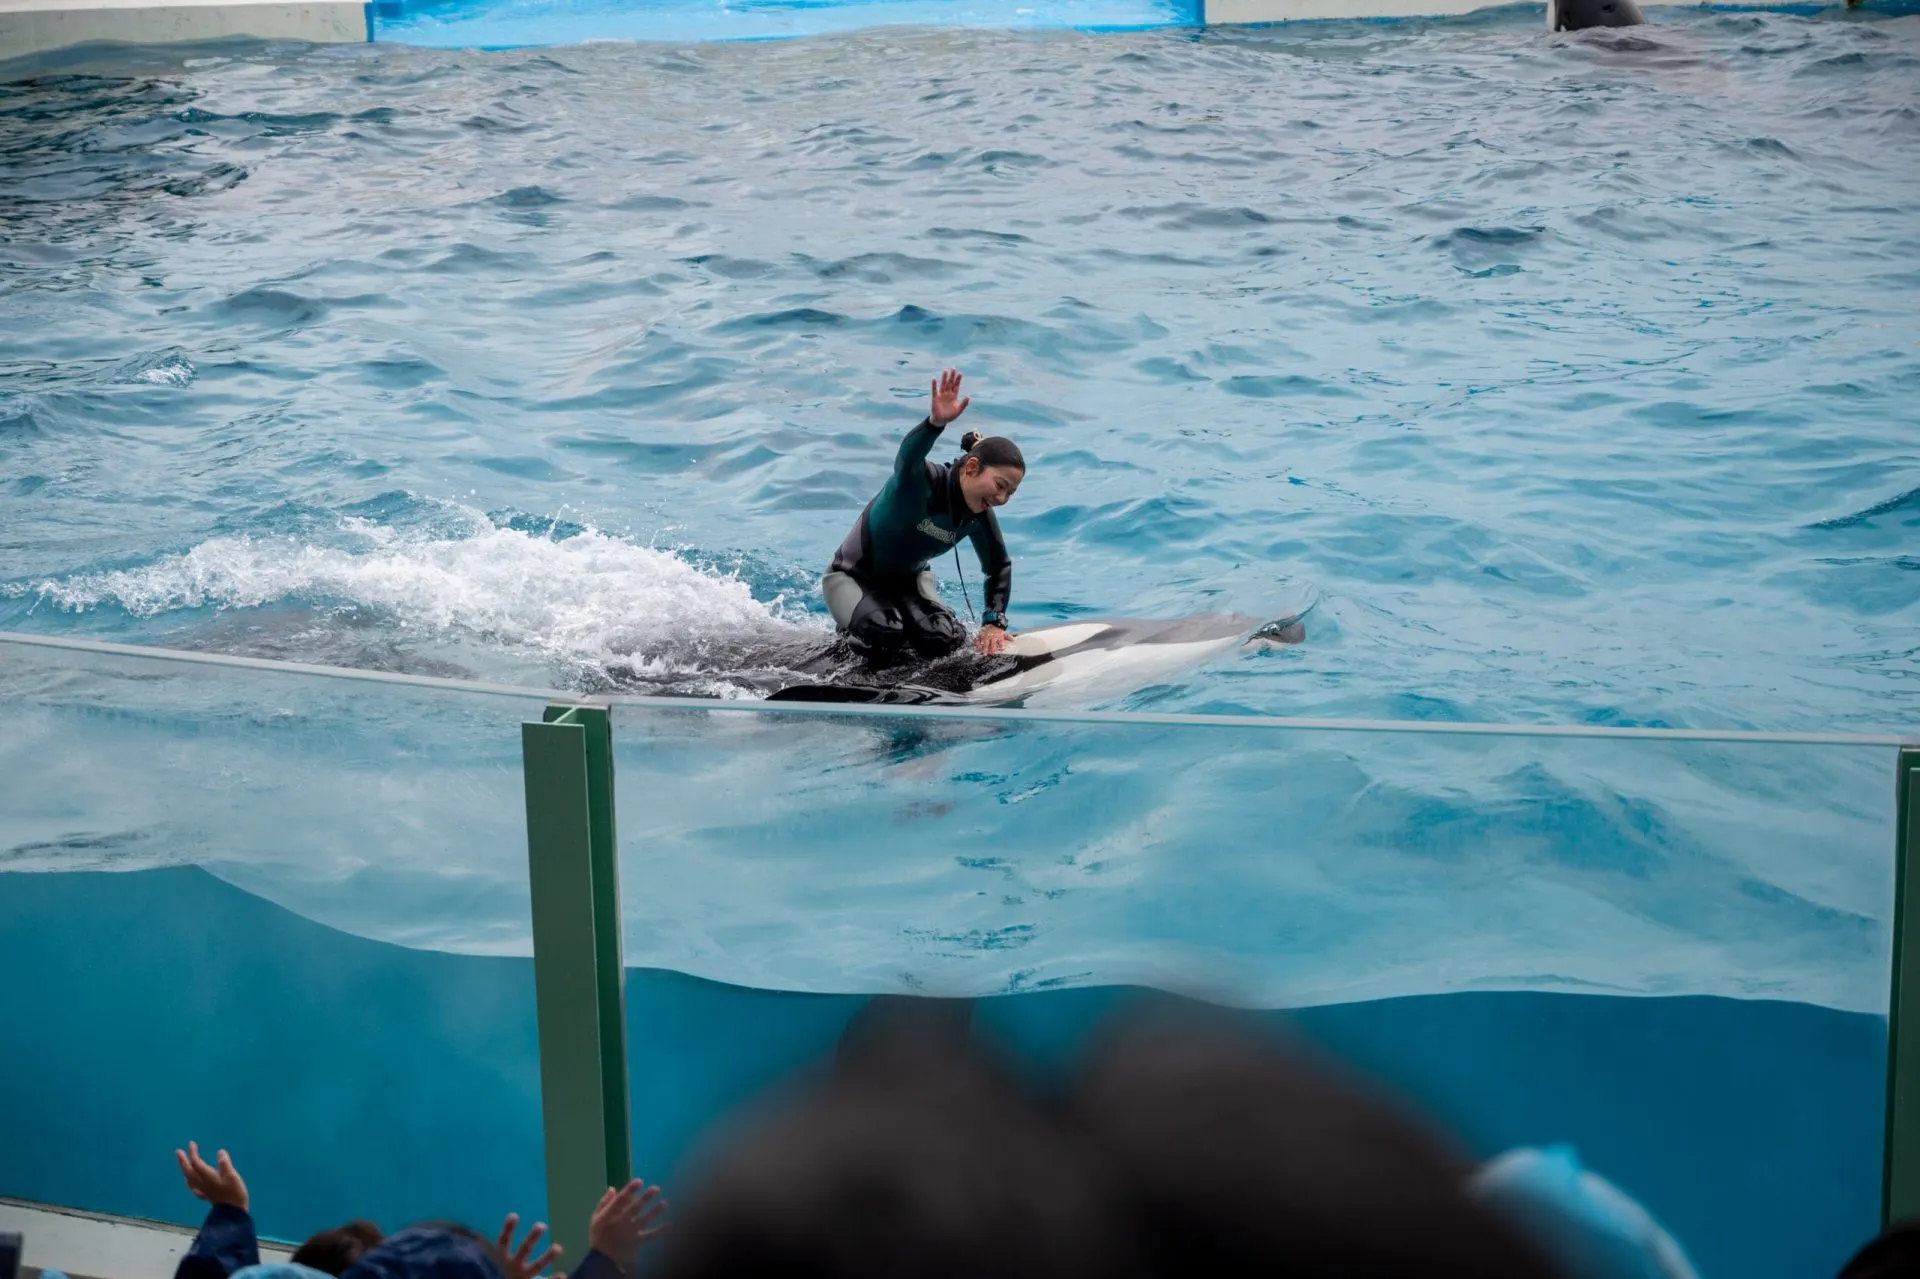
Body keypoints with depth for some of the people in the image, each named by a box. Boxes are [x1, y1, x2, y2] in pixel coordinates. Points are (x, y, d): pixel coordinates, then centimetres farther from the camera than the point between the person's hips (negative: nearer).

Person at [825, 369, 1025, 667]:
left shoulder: (977, 516, -10)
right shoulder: (924, 480, -29)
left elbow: (999, 568, 5)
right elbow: (907, 458, -53)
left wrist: (994, 623, -8)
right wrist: (936, 423, -75)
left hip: (909, 580, 6)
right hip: (853, 578, -5)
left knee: (947, 641, -22)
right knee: (884, 635, -34)